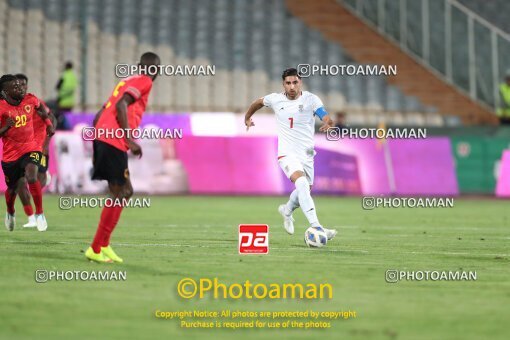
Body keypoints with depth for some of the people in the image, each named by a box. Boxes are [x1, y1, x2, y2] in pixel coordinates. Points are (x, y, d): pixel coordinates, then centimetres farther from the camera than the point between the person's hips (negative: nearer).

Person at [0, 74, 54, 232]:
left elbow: (40, 107, 19)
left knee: (32, 177, -28)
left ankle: (39, 213, -10)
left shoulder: (30, 100, -7)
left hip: (30, 148, 0)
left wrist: (48, 123, 12)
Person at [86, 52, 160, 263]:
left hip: (101, 137, 9)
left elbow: (100, 115, 22)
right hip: (114, 141, -9)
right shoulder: (144, 82, 0)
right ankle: (96, 249, -6)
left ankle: (103, 245, 12)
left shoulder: (127, 80, 25)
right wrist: (130, 140, -18)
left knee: (125, 192, 15)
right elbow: (121, 105, -16)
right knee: (120, 194, -5)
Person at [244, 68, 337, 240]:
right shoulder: (275, 99, -1)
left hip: (306, 154, 3)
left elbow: (325, 117, -21)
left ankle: (287, 210, 52)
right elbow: (258, 102, 21)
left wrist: (328, 123, -43)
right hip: (287, 153, -3)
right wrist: (247, 118, 31)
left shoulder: (311, 99, -6)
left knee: (305, 191, 16)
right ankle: (316, 227, -39)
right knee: (302, 183, -28)